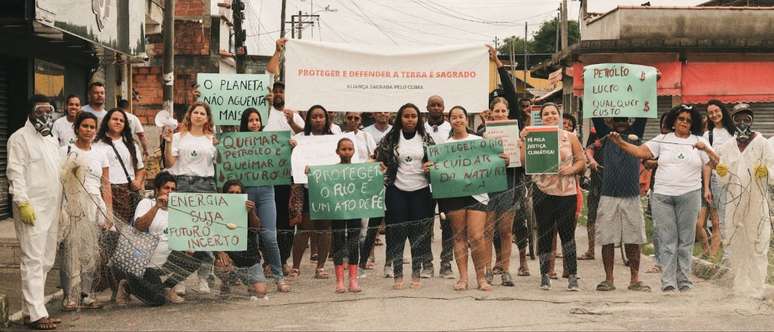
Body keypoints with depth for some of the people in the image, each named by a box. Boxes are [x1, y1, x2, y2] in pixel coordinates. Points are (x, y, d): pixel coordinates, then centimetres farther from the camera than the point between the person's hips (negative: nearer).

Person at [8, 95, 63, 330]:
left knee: (46, 261, 8)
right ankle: (37, 314, -11)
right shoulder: (20, 138, -3)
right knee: (33, 260, -10)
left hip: (51, 208, 8)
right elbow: (15, 172, -11)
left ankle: (31, 308, 14)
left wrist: (61, 205, 18)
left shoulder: (52, 141, 21)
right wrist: (22, 202, -19)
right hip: (32, 208, -8)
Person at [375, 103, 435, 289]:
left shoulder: (426, 139, 6)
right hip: (397, 191, -1)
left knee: (419, 234, 4)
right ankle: (397, 276, 8)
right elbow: (380, 161, 11)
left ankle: (416, 275, 13)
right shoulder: (390, 139, 3)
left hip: (420, 191, 1)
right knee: (397, 233, 0)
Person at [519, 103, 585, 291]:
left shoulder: (570, 138, 8)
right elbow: (524, 162, -2)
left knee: (567, 234, -3)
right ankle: (544, 275, 14)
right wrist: (523, 141, -12)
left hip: (567, 192, 0)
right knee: (544, 235, 5)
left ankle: (572, 276, 1)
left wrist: (571, 169, -10)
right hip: (543, 192, 0)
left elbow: (582, 161, 8)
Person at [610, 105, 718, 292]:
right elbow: (640, 152, 1)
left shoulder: (699, 142, 9)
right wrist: (620, 142, -12)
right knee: (667, 240, -2)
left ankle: (684, 280, 11)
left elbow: (716, 163, 4)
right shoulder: (662, 140, 9)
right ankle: (668, 282, -2)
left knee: (686, 240, 4)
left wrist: (706, 149, -14)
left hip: (689, 196, 0)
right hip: (662, 196, 0)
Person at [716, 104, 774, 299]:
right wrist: (722, 173, -7)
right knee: (736, 244, 5)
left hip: (757, 202, -4)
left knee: (757, 244, -6)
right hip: (734, 202, 4)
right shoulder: (727, 147, 12)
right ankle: (740, 285, 13)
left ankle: (757, 287, -4)